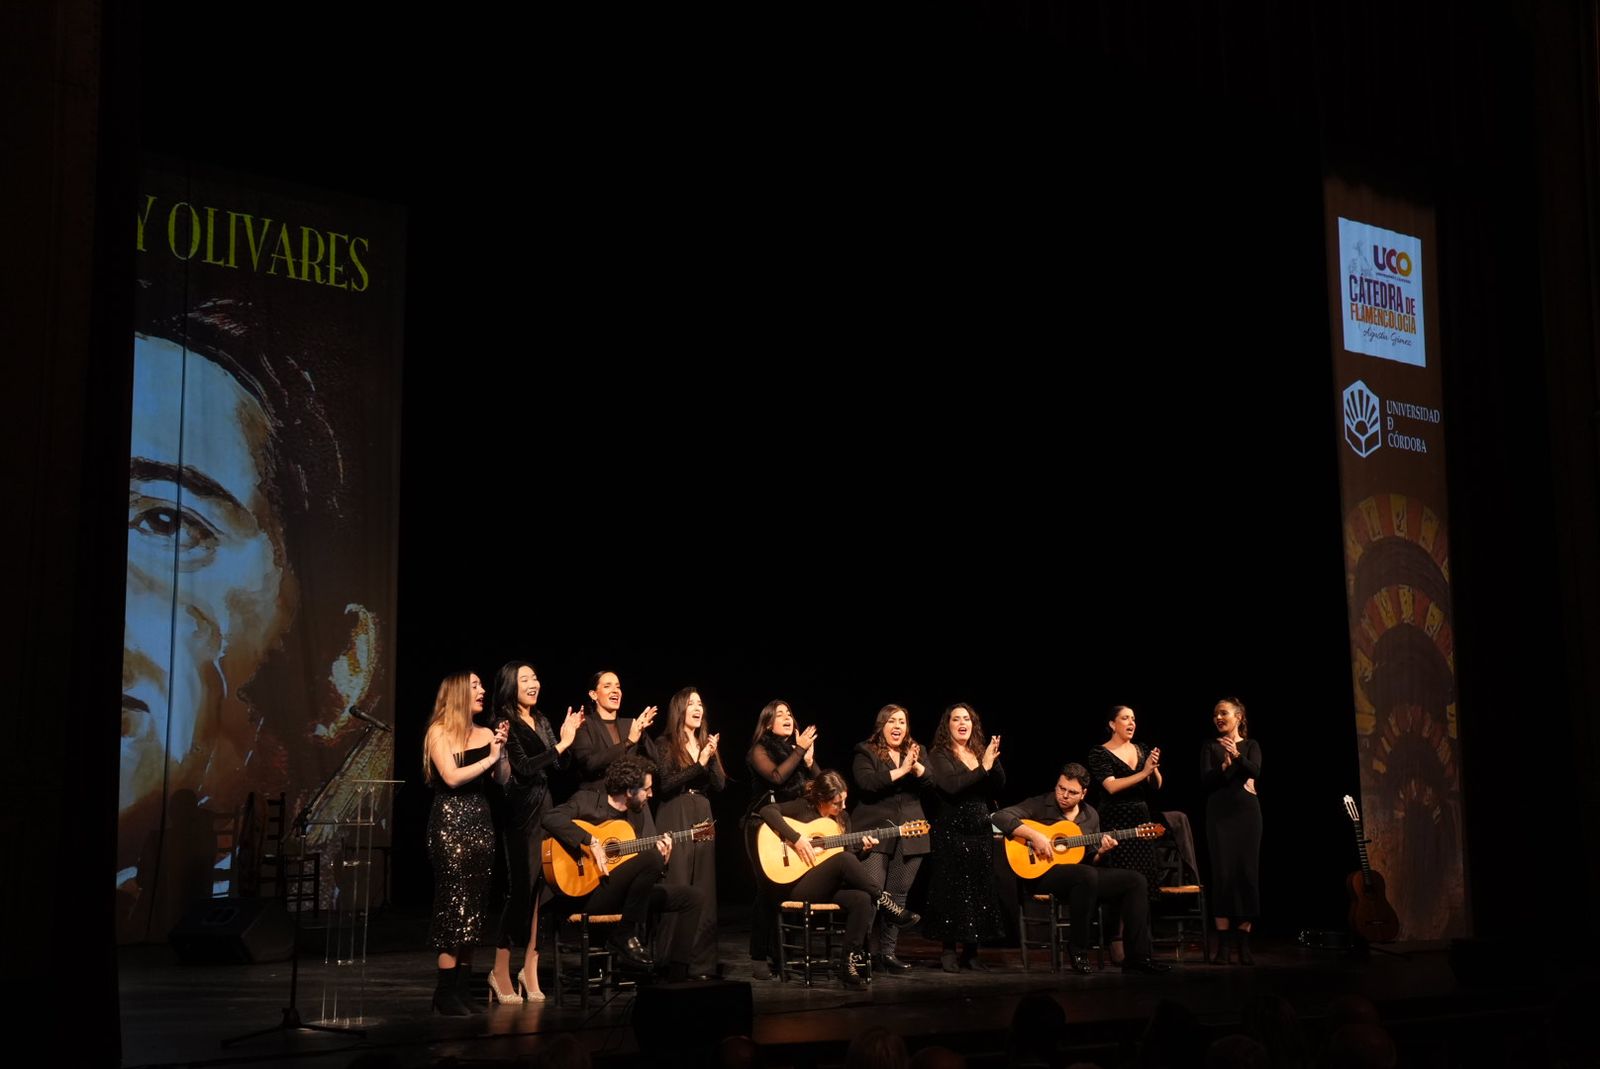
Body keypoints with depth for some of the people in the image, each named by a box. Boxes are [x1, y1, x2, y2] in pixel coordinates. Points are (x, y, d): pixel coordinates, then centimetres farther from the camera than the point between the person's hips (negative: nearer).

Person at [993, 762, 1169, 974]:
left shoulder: (1090, 816, 15)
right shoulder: (1040, 806, -2)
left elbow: (1091, 861, 19)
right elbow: (1001, 817, -15)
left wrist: (1101, 853, -5)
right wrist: (1034, 835, -23)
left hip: (1084, 875, 7)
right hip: (1041, 875, -6)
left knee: (1135, 880, -8)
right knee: (1087, 875, -37)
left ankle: (1137, 957, -8)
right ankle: (1077, 950, -22)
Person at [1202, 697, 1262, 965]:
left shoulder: (1251, 745, 9)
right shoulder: (1211, 747, 9)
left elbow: (1255, 771, -10)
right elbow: (1205, 781, -3)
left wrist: (1237, 756, -26)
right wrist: (1224, 766, -18)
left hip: (1247, 812, 0)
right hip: (1219, 814, 0)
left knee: (1247, 873, -3)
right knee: (1222, 874, -6)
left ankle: (1244, 943, 1)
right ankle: (1222, 944, -4)